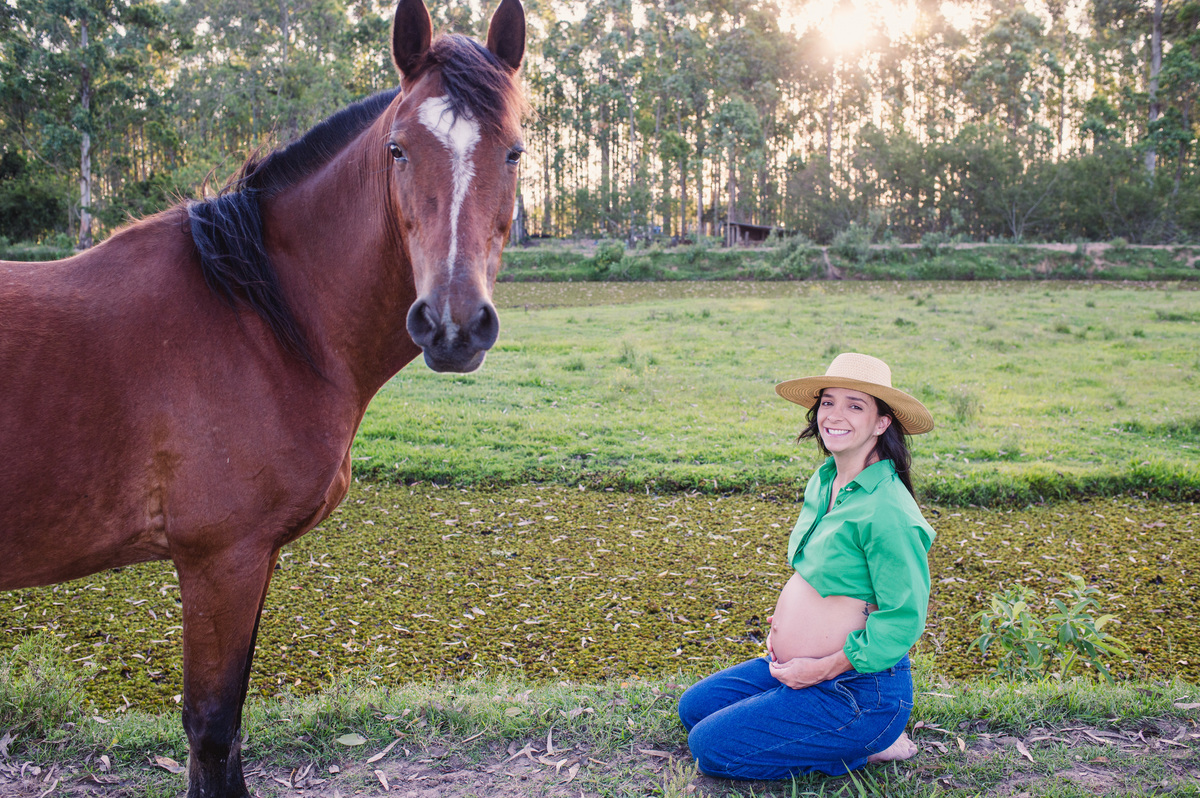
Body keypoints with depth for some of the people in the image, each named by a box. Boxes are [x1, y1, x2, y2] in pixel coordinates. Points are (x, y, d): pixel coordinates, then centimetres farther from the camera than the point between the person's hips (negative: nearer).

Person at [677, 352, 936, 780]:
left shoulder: (886, 510, -24)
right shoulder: (822, 482, 5)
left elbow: (903, 620, -23)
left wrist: (823, 668, -17)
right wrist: (786, 621, 6)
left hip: (856, 690, -9)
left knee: (710, 746, -8)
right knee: (694, 706, 17)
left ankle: (871, 743, 1)